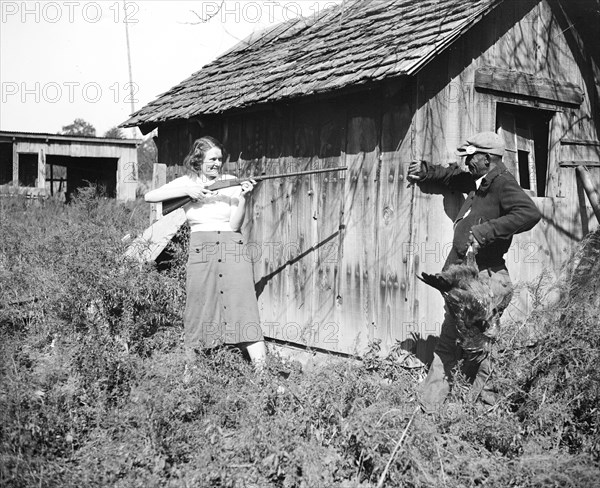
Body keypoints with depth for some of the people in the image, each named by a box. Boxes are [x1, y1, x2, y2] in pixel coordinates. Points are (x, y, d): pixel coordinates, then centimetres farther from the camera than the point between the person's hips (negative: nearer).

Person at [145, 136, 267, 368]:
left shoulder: (230, 182, 8)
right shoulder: (187, 182, 9)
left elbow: (235, 224, 1)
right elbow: (149, 197, -1)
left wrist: (243, 197, -15)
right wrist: (187, 190, -9)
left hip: (232, 248, 0)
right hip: (201, 250, 0)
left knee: (243, 303, -8)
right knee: (200, 309, 1)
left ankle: (262, 369, -10)